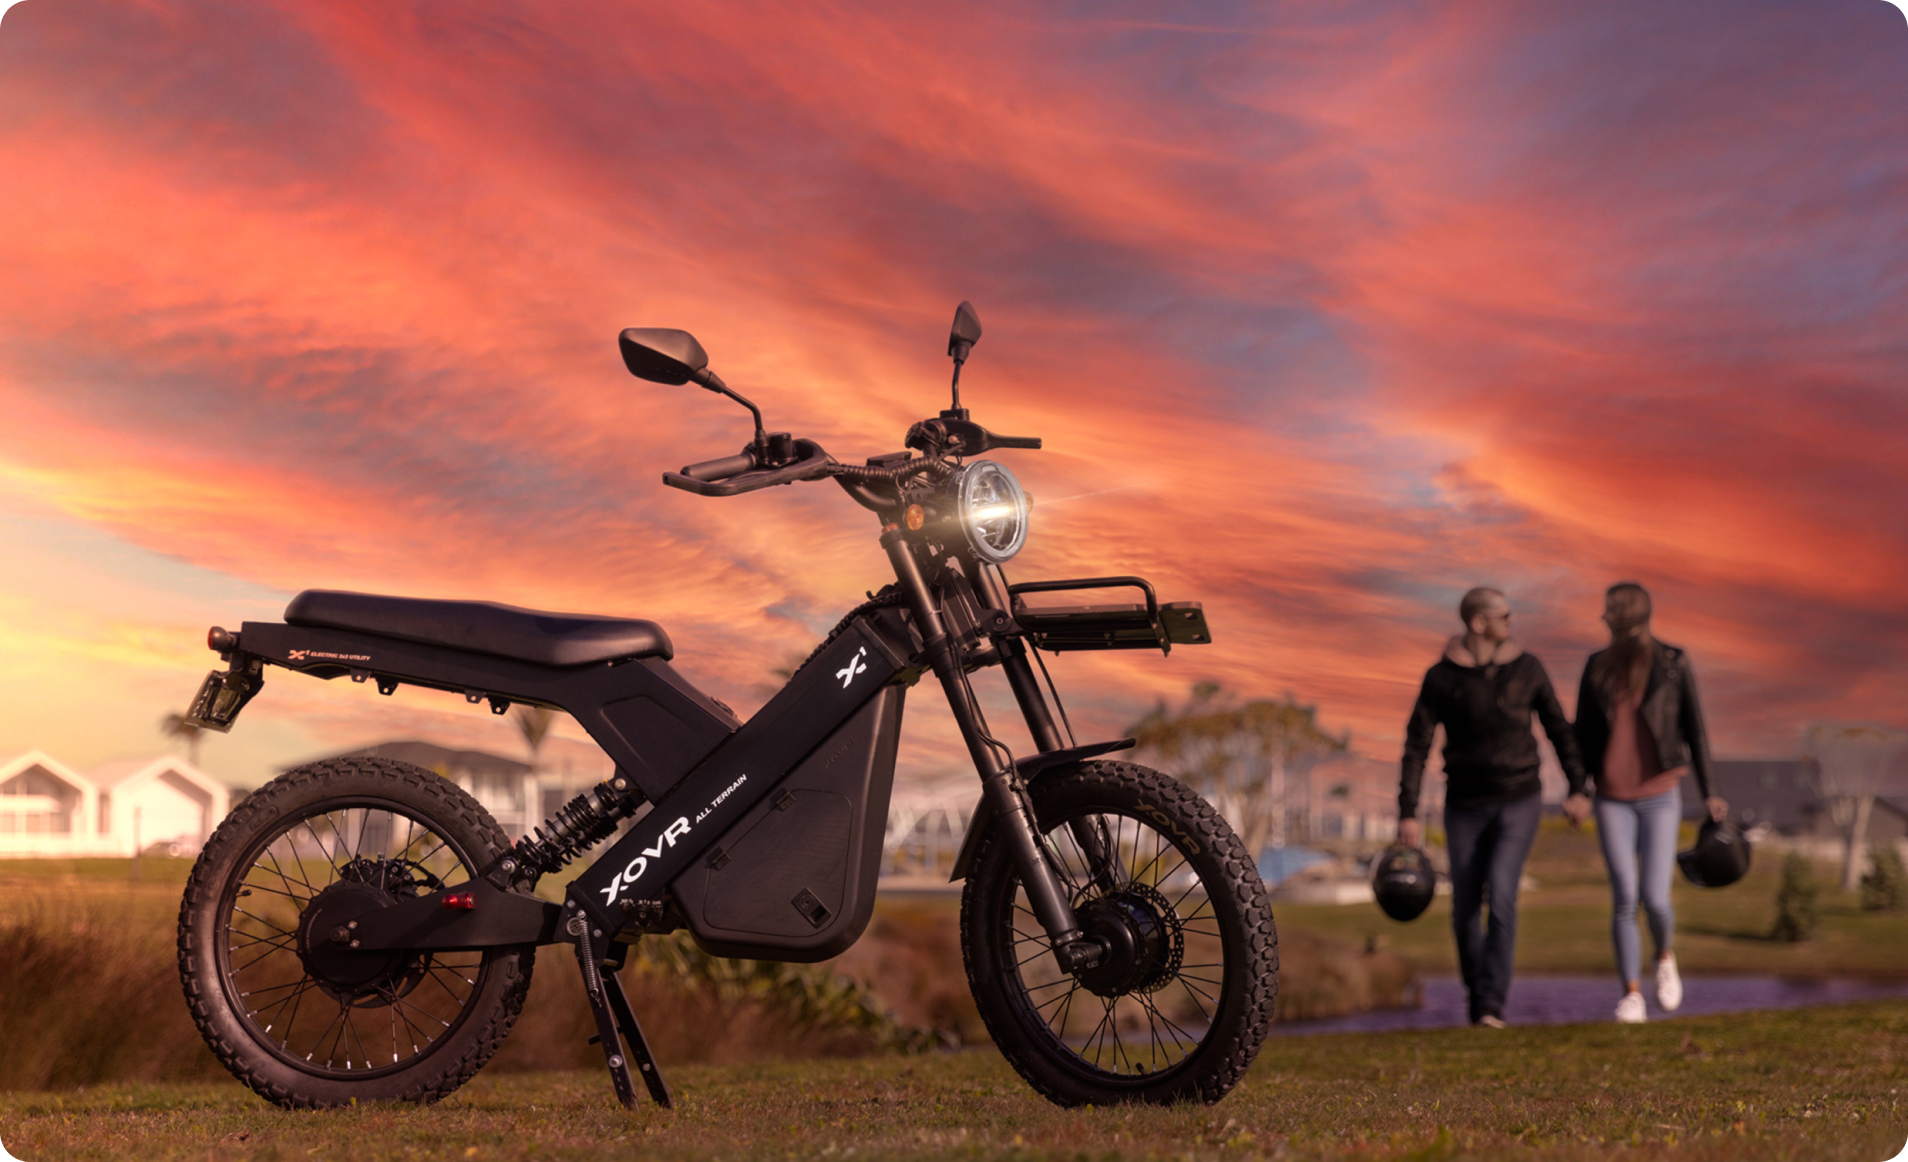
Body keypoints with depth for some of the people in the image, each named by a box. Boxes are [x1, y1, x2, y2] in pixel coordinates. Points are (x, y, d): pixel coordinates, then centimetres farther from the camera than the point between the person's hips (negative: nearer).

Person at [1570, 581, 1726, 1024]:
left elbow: (1694, 729, 0)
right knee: (1624, 899, -9)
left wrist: (1709, 793, 0)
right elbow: (1584, 734, 4)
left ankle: (1664, 955, 25)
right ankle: (1631, 996, 1)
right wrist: (1575, 792, -8)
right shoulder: (1597, 667, 2)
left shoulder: (1675, 664, -5)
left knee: (1654, 899, -9)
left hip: (1660, 797, -2)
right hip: (1613, 800, 2)